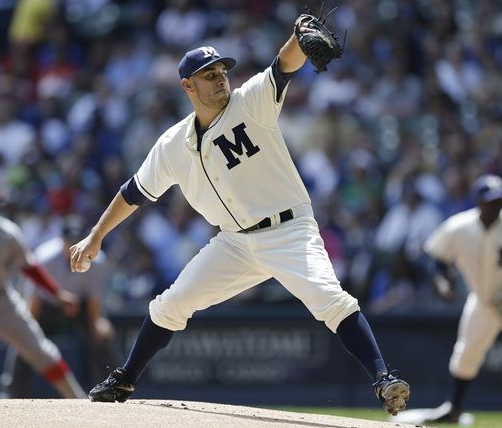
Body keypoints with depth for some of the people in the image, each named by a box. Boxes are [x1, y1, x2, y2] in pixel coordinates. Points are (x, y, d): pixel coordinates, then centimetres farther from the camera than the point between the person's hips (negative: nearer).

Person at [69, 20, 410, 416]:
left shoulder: (251, 102, -7)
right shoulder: (174, 145, 5)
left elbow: (285, 65, -24)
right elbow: (135, 192, 16)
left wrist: (300, 38, -45)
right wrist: (95, 237, 17)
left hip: (289, 231, -5)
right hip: (235, 243, 5)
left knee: (331, 300, -26)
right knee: (169, 306, 7)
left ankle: (384, 381, -30)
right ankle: (123, 383, 26)